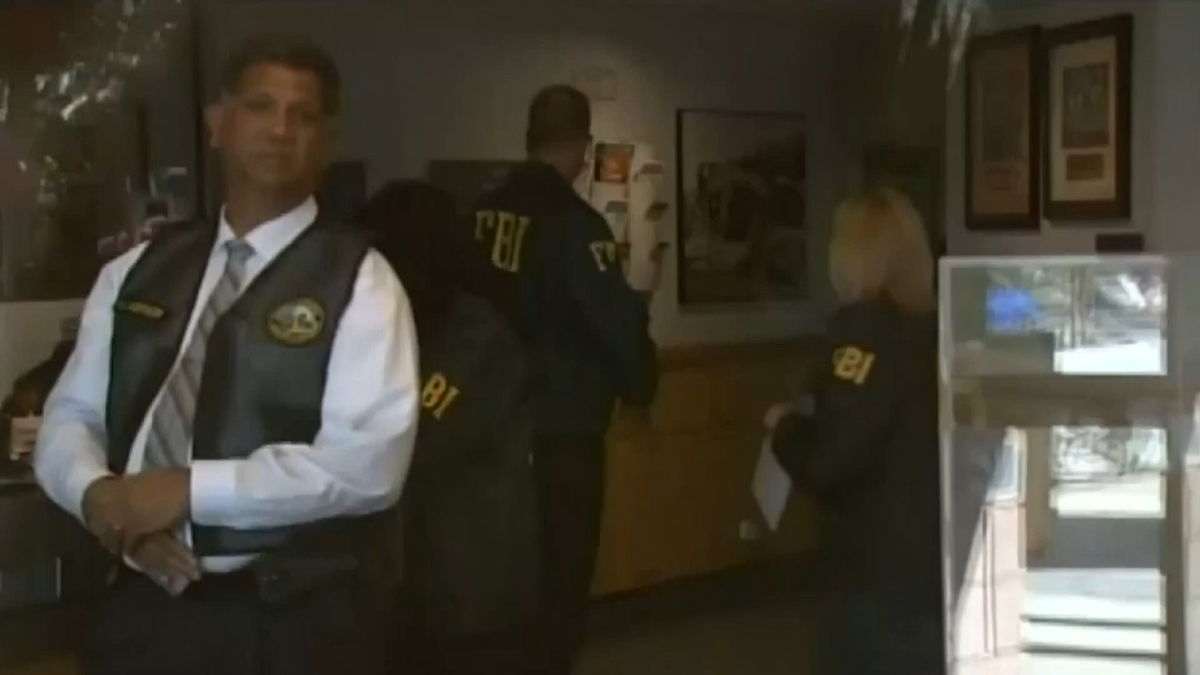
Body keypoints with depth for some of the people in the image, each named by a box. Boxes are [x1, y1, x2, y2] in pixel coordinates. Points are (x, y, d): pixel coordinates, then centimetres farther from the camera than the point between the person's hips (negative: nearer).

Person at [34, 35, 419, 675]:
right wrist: (98, 494, -12)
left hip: (295, 621, -3)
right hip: (143, 606, 4)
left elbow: (368, 461, -17)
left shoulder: (359, 280, -7)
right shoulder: (136, 273, 8)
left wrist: (190, 490, -19)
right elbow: (70, 417, 9)